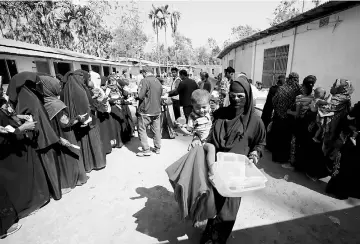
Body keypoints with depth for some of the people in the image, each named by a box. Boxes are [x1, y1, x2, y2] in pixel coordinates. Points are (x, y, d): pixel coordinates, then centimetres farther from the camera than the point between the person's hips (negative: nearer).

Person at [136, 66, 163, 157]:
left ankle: (146, 150, 6)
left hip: (145, 111, -7)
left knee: (142, 130, 5)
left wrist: (138, 92, 3)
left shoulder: (145, 81, -12)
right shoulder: (158, 82, 9)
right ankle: (157, 148, 23)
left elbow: (140, 96, -17)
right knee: (156, 130, 13)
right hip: (157, 110, 7)